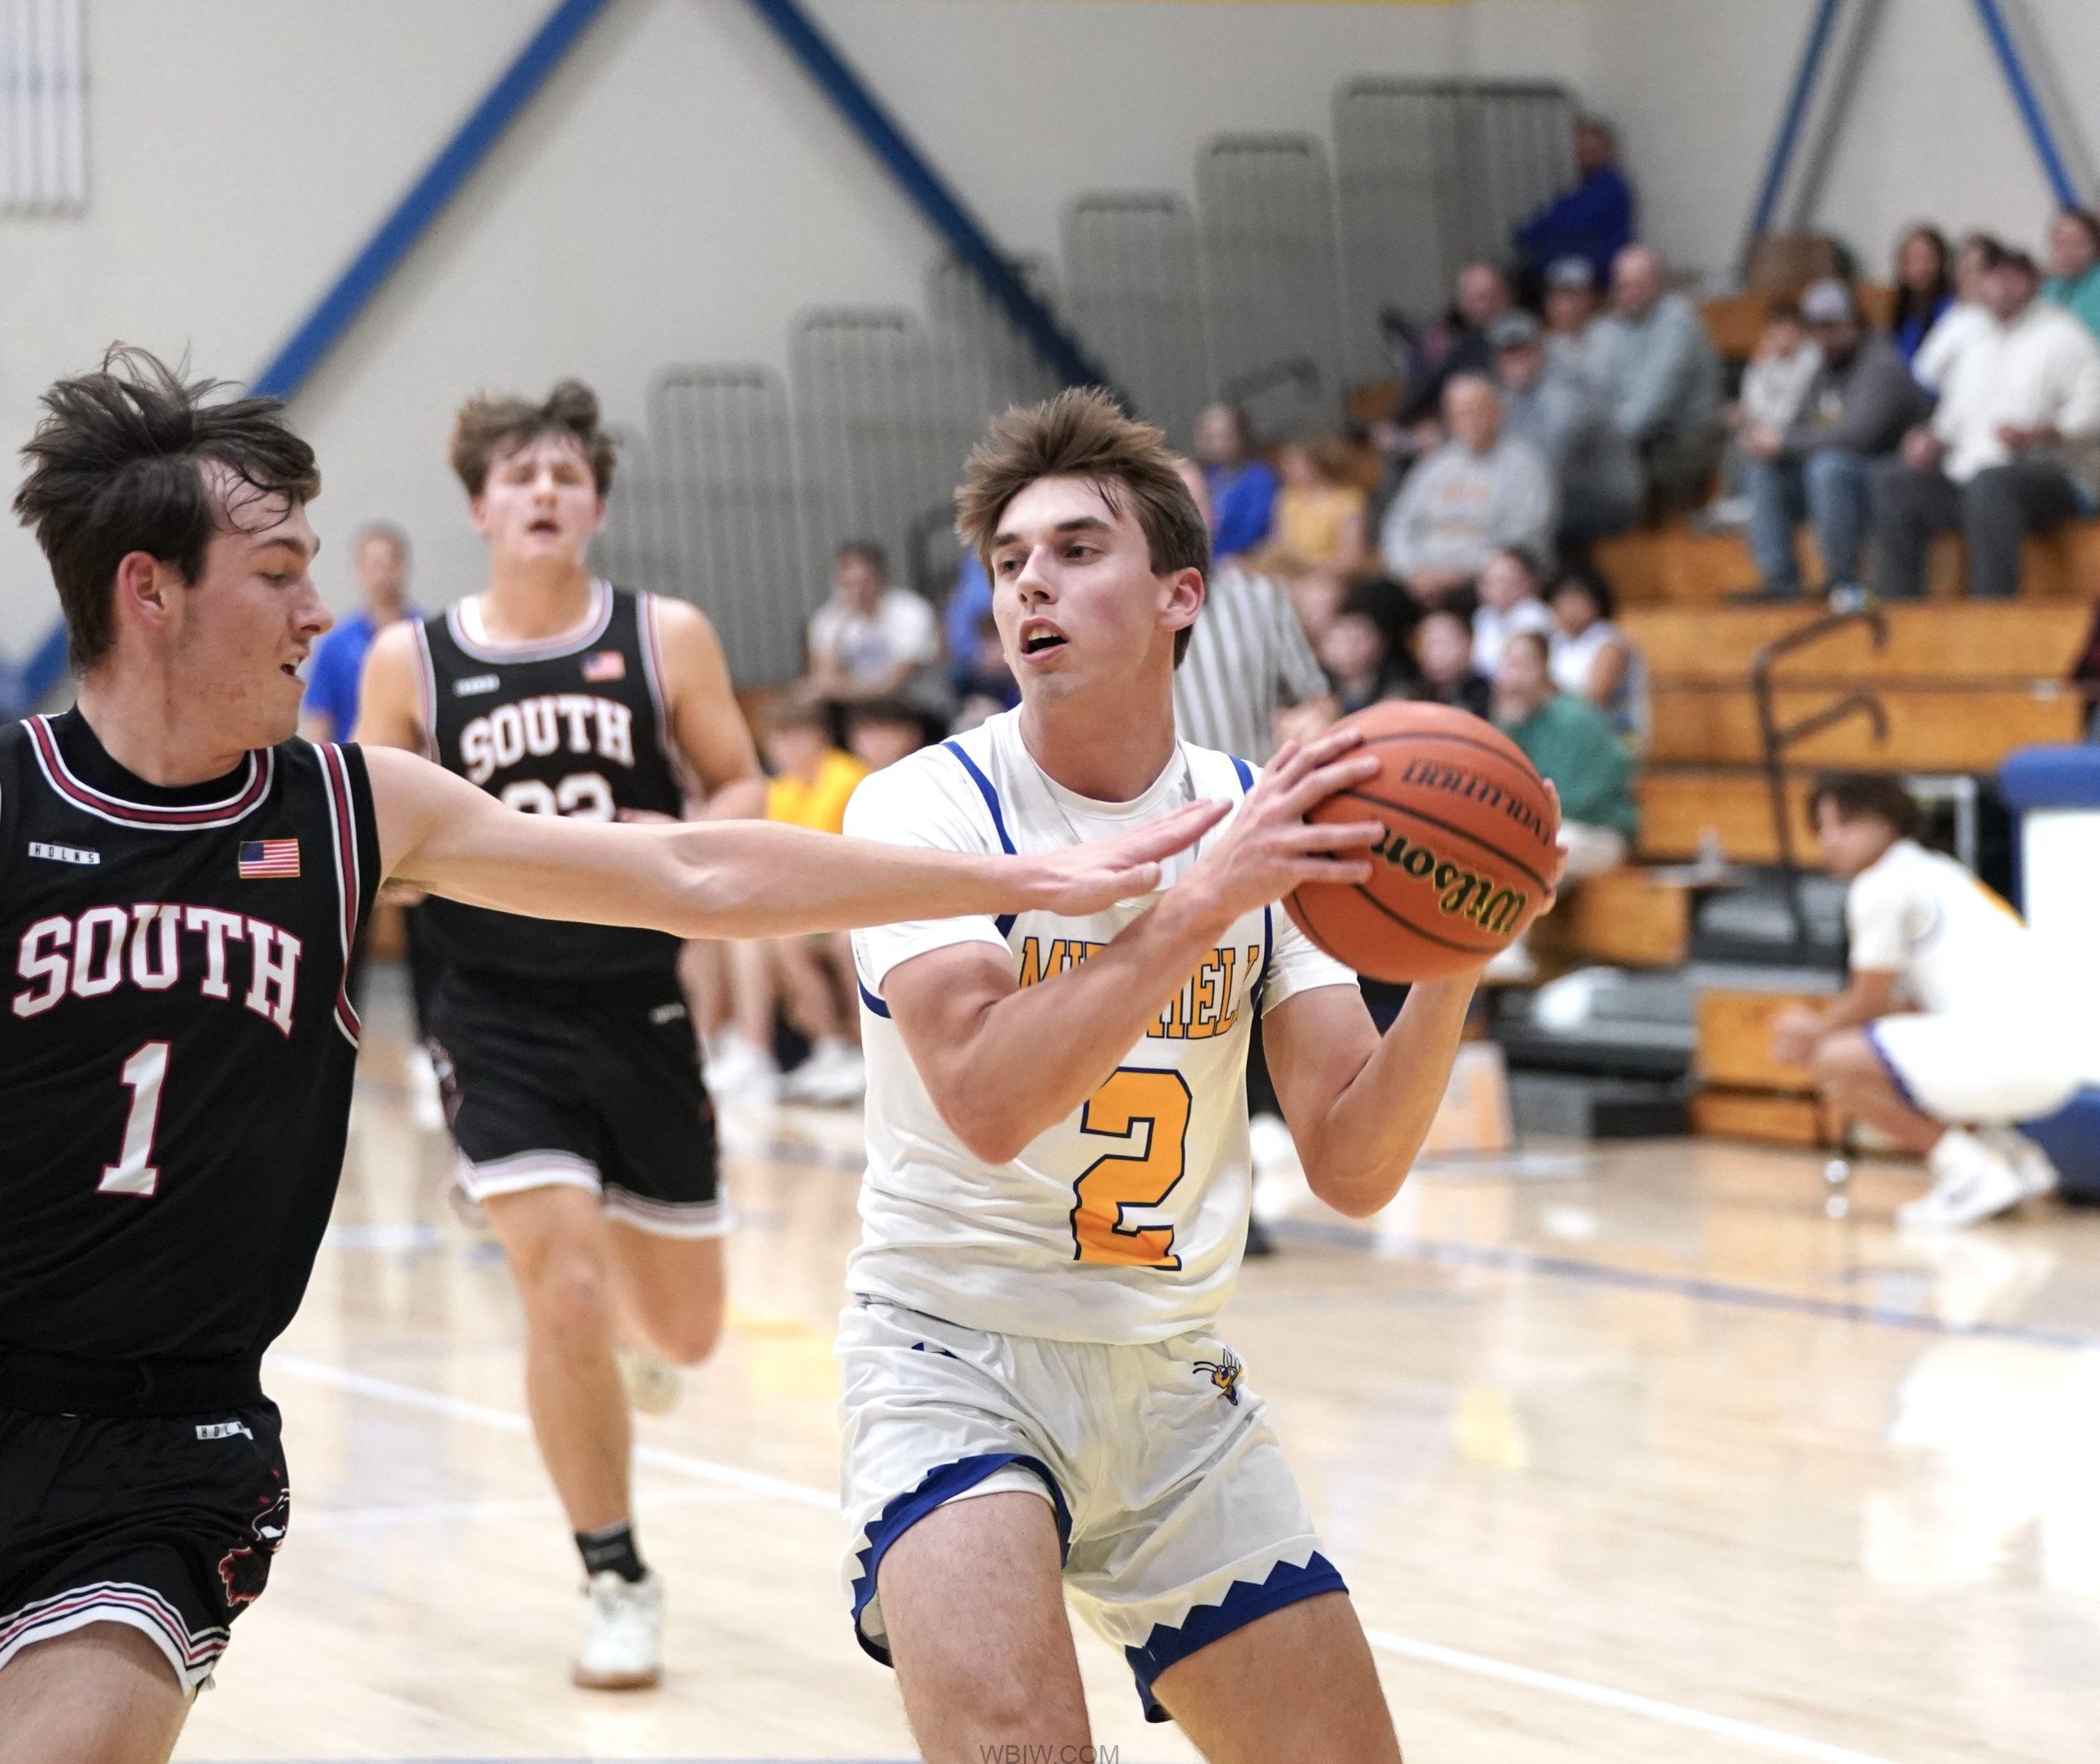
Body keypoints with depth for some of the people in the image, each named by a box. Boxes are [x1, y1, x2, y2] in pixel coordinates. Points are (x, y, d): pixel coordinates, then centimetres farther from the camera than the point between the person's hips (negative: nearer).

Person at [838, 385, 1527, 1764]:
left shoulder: (1267, 819, 2)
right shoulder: (926, 809, -10)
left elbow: (1354, 1169, -5)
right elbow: (987, 1102, -26)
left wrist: (1453, 968, -21)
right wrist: (1205, 899, -31)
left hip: (1175, 1383, 5)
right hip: (956, 1353, -5)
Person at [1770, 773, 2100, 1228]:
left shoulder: (1881, 886, -4)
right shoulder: (1935, 874, 25)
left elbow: (1870, 1002, 0)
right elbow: (1911, 1003, 26)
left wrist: (1814, 1034, 18)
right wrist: (1819, 1024, 23)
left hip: (2021, 1050, -10)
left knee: (1836, 1064, -12)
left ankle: (1971, 1173, -8)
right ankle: (2010, 1155, 14)